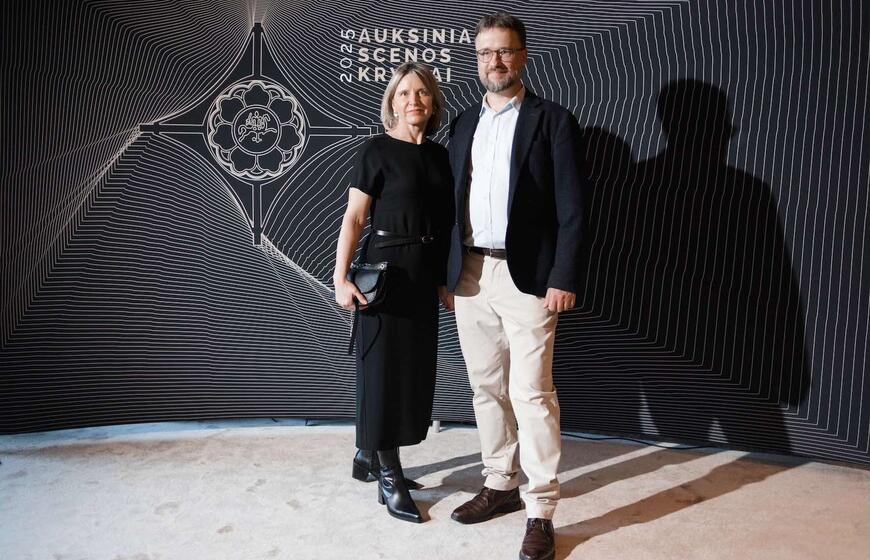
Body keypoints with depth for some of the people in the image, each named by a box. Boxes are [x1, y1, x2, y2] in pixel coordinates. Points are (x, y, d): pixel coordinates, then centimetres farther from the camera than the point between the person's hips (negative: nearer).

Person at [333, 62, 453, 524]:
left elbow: (444, 222, 13)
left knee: (415, 368, 12)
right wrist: (341, 279, -18)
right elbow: (353, 218, -10)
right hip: (386, 268, -6)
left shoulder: (438, 155, 10)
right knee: (384, 368, 1)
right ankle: (389, 480, 12)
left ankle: (369, 452, 31)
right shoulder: (377, 150, -6)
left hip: (425, 273, 6)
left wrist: (444, 279, 10)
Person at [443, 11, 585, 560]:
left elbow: (572, 209, -6)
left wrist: (563, 280, -14)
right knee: (487, 388, 13)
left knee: (532, 393, -5)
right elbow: (454, 200, 15)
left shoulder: (553, 121, -1)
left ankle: (541, 510, 7)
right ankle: (501, 485, 28)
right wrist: (449, 272, 10)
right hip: (470, 276, 6)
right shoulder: (465, 123, 15)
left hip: (526, 277, -5)